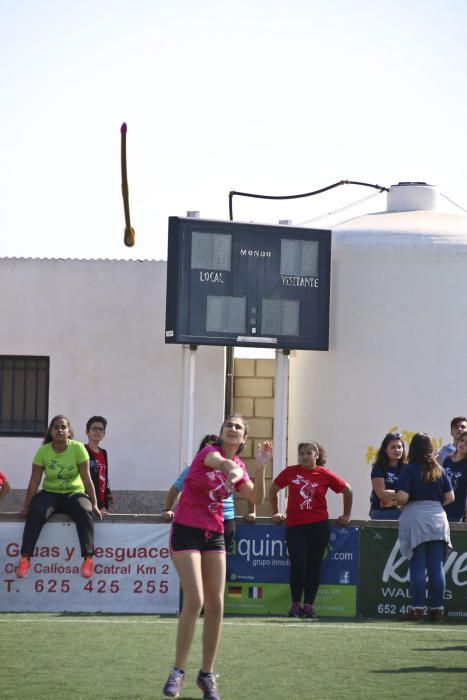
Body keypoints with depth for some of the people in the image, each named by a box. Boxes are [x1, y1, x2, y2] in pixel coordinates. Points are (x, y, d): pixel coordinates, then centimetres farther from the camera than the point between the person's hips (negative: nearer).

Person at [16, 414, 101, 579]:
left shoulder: (78, 448, -8)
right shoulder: (43, 451, -4)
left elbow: (86, 478, -9)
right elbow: (35, 481, -3)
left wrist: (94, 504, -11)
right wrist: (26, 506, -5)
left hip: (74, 493, -1)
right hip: (50, 493, 1)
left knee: (84, 512, -33)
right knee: (35, 513, -30)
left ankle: (88, 559, -34)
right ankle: (25, 558, -29)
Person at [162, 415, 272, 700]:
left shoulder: (239, 467, 10)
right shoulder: (209, 451, -8)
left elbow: (257, 498, 0)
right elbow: (217, 460, -33)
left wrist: (260, 467, -13)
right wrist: (230, 467, -55)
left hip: (214, 534, 6)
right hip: (187, 530, -6)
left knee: (216, 604, 1)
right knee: (195, 600, -17)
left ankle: (207, 675, 12)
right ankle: (178, 671, -7)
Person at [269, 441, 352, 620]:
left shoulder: (325, 475, 1)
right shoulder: (290, 472, 3)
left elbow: (347, 490, 13)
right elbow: (273, 489, 18)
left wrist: (346, 515, 13)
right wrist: (275, 512, 17)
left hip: (318, 526, 0)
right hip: (294, 526, 0)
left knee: (314, 565, 3)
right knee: (298, 564, -9)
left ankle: (308, 605, 10)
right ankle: (295, 604, 2)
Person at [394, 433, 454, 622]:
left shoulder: (409, 469, -6)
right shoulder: (439, 470, 6)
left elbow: (402, 497, -15)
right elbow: (450, 497, 6)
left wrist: (396, 502, 6)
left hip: (415, 519, -3)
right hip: (438, 520, 3)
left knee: (417, 566, -1)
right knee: (436, 566, 5)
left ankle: (417, 609, -3)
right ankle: (437, 609, 5)